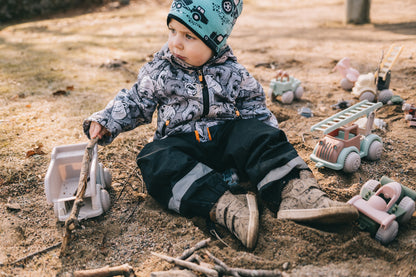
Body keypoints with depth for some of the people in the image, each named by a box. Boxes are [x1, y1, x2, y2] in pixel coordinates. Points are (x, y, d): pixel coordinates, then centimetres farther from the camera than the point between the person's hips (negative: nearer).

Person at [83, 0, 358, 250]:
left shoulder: (233, 73, 3)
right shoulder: (160, 70, 5)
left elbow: (254, 106, 12)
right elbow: (135, 102, 13)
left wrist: (267, 137, -3)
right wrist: (106, 122, 2)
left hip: (227, 136, 1)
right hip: (181, 142, 0)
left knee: (257, 135, -26)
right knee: (158, 159, -31)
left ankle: (294, 191, -40)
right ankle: (223, 205, -49)